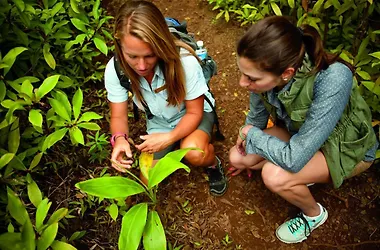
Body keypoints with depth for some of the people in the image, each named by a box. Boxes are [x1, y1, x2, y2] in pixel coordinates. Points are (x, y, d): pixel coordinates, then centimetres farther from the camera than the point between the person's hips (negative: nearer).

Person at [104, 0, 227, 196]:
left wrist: (170, 137, -39)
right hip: (159, 123, 4)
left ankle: (213, 164, 3)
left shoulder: (185, 62, -35)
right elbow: (118, 116, -14)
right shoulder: (115, 70, -25)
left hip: (192, 115, -3)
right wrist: (120, 139, -37)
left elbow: (194, 113, -22)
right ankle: (175, 150, 26)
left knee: (194, 153, -35)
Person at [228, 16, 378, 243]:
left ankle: (314, 214, 5)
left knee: (274, 175, -28)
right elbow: (257, 115, -3)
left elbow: (294, 158, -39)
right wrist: (246, 158, 14)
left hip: (347, 147, -5)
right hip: (298, 132, 5)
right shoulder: (266, 71, -24)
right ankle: (303, 174, 13)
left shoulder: (333, 80, -42)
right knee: (237, 157, -5)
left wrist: (252, 134, -21)